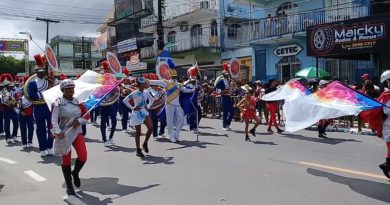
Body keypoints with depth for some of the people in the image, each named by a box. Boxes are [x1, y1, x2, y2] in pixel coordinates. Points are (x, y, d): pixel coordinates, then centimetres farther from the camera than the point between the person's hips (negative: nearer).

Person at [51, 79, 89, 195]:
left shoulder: (78, 102, 5)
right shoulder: (58, 103, -7)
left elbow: (87, 115, 7)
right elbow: (54, 119, -17)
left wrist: (79, 121, -13)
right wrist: (57, 132, -32)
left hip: (77, 132, 3)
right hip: (64, 134, -3)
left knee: (83, 156, -9)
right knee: (66, 159, 5)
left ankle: (75, 173, 24)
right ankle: (69, 186, 20)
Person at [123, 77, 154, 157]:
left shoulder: (146, 93, 5)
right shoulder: (135, 93, -14)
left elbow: (151, 99, 23)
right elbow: (125, 100, -16)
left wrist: (148, 106, 9)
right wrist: (132, 108, -16)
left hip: (144, 112, 6)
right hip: (137, 113, -6)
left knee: (150, 128, -7)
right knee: (138, 132, 1)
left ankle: (145, 144, 16)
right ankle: (138, 150, 12)